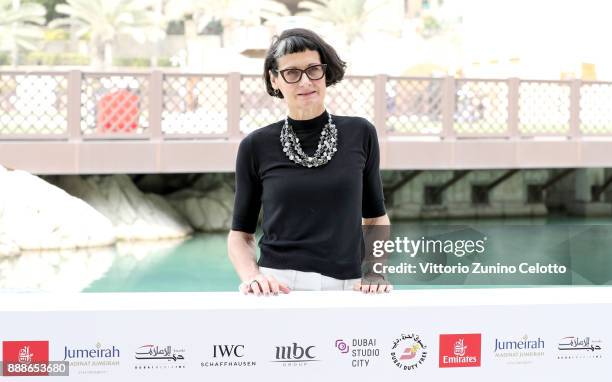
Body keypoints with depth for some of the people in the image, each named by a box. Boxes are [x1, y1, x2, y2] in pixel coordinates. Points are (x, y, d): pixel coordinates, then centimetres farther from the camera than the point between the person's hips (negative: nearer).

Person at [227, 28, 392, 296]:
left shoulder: (360, 134, 8)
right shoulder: (256, 146, 5)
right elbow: (240, 233, 12)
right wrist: (251, 277, -6)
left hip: (346, 287, 2)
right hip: (278, 287, -1)